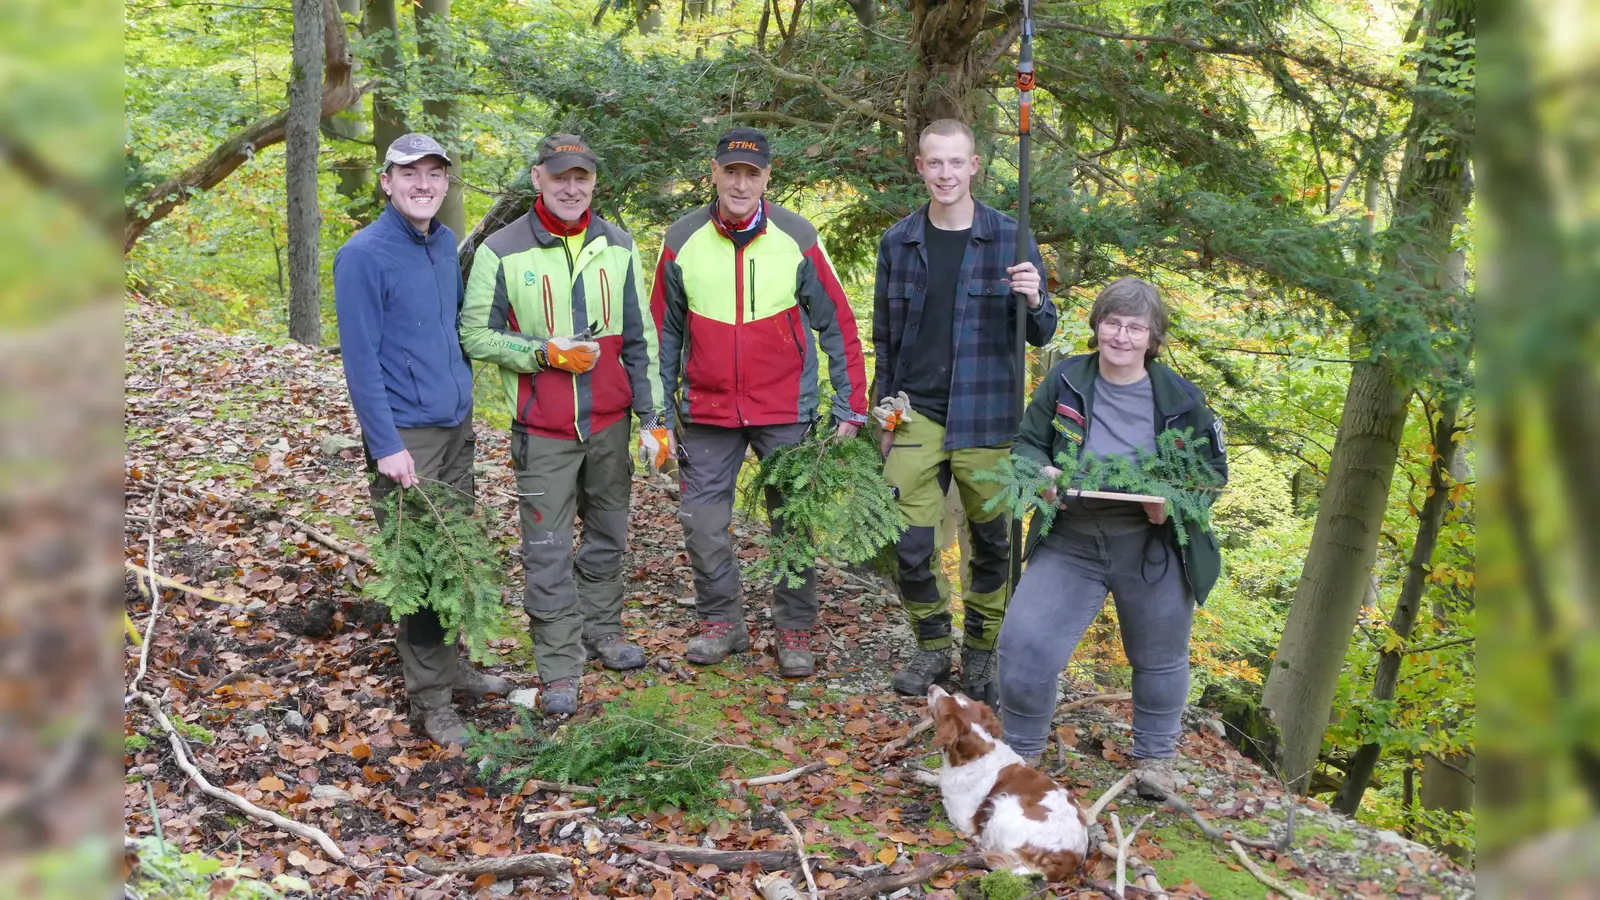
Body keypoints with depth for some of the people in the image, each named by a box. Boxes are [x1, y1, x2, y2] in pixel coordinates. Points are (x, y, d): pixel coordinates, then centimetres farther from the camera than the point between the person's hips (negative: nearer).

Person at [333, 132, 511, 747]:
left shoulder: (445, 244, 9)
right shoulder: (364, 255, -12)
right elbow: (361, 359, -14)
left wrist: (465, 396, 15)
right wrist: (386, 446, -18)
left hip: (456, 427, 7)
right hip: (405, 436, -7)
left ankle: (452, 667, 28)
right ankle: (430, 697, 8)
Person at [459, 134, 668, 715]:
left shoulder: (618, 247, 5)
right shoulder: (502, 252, -7)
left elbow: (640, 338, 8)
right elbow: (475, 334, -4)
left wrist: (651, 416, 5)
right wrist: (546, 353, -17)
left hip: (610, 423, 4)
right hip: (543, 431, -4)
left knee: (608, 535, 16)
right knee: (548, 551, 0)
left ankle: (603, 631, 35)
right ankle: (559, 667, 9)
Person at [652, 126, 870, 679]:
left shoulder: (797, 239, -7)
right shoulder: (682, 241, -2)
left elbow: (837, 325, -2)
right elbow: (665, 331, 7)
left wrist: (850, 407, -4)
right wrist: (658, 409, 6)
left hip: (786, 412, -1)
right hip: (706, 411, 2)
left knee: (794, 523, 6)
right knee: (702, 520, 5)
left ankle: (794, 630, 22)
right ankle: (721, 621, 24)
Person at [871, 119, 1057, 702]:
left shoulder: (1008, 239, 0)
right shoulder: (899, 242, 6)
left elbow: (1041, 336, 4)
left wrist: (1034, 303, -18)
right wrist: (884, 408, 11)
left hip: (985, 418, -1)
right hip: (916, 414, 1)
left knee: (992, 544, 8)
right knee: (908, 546, -2)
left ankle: (981, 655, 26)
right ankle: (933, 647, 20)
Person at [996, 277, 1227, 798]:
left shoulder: (1181, 399, -6)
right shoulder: (1063, 381, -4)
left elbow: (1213, 470, 1)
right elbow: (1027, 444, 4)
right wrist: (1041, 472, -19)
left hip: (1153, 547, 0)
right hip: (1070, 542, 0)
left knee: (1159, 658, 17)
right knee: (1024, 643, -11)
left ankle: (1155, 758, 43)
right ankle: (1020, 752, 13)